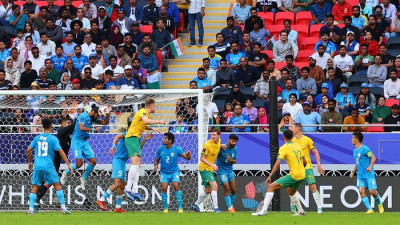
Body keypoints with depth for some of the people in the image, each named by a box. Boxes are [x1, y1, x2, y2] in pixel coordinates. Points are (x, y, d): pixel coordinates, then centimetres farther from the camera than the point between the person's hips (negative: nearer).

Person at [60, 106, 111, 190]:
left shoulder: (92, 118, 10)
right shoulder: (83, 116, -14)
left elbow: (104, 123, 16)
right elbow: (81, 128, -27)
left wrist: (108, 114, 1)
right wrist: (93, 129, -23)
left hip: (85, 142, 8)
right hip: (77, 141, -8)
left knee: (93, 161, -1)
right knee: (79, 163, -16)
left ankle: (84, 178, 17)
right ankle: (66, 173, 10)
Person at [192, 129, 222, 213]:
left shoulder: (219, 141, 1)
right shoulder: (207, 145, -20)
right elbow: (202, 158, -18)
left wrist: (221, 145, 6)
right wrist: (212, 165, -26)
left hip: (211, 169, 8)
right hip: (204, 168, -8)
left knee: (208, 190, 15)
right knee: (214, 186, -20)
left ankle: (196, 205, 32)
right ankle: (216, 208, -20)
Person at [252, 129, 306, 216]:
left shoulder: (284, 148, -8)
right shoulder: (298, 146, 13)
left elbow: (277, 164, -18)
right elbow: (305, 162, 19)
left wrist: (269, 177, -16)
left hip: (294, 175, -7)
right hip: (302, 175, 7)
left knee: (271, 187, -7)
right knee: (291, 192, 35)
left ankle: (263, 210, -18)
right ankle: (301, 211, 39)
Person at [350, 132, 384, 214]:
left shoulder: (365, 149, -12)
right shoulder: (355, 151, 14)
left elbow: (373, 158, -17)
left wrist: (370, 166, -32)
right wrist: (353, 172, 20)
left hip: (369, 175, -7)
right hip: (360, 175, 7)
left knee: (372, 191, -8)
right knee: (362, 191, -10)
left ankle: (379, 204, 21)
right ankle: (370, 209, -10)